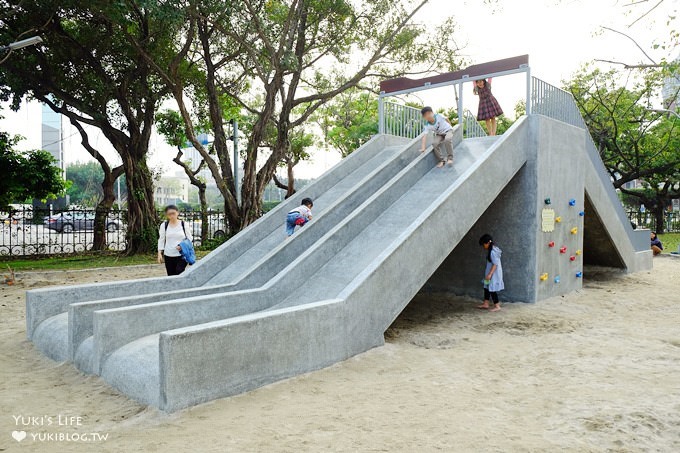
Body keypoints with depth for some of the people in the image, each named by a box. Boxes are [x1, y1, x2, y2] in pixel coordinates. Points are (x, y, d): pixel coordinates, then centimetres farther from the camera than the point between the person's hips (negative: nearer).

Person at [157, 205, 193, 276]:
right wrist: (160, 253, 0)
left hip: (182, 255, -2)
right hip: (168, 255, 2)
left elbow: (190, 239, 6)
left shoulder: (183, 224, 0)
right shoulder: (164, 225, 4)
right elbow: (161, 240, 8)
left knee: (179, 273, -19)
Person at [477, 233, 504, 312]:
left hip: (494, 274, -10)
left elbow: (495, 264, -25)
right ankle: (486, 304, 23)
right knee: (487, 288, 15)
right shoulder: (492, 250, 9)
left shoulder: (492, 252, -22)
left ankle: (497, 306, 7)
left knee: (492, 289, -2)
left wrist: (490, 274, -26)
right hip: (491, 274, 10)